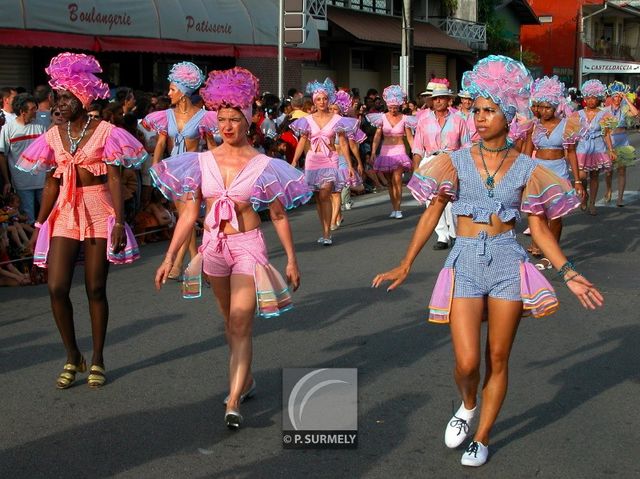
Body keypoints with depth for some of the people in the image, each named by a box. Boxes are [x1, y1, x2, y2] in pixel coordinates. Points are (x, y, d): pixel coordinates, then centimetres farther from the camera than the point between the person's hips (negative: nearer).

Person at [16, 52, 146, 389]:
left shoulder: (104, 131, -4)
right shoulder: (54, 135, 8)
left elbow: (114, 179, -7)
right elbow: (51, 183, 10)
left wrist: (119, 221, -14)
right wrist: (39, 224, 8)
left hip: (99, 211, -3)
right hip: (65, 212, 4)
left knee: (95, 288, 3)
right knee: (56, 288, -6)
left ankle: (97, 360, 17)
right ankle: (72, 357, 12)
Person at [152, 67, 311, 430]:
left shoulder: (263, 166, -6)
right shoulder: (202, 162, 1)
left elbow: (279, 216, 1)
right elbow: (189, 214, 3)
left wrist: (292, 259, 4)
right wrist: (170, 257, 0)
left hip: (248, 246, -4)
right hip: (214, 245, 4)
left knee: (241, 323, -11)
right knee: (230, 320, 17)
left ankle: (234, 401, -12)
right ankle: (247, 378, 36)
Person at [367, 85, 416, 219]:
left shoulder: (404, 119, -1)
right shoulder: (382, 118, 0)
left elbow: (410, 138, 3)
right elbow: (377, 136, -3)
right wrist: (373, 153, -12)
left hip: (399, 151, -2)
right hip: (385, 151, 2)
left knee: (397, 180, -13)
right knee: (390, 182, 8)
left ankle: (397, 209, -9)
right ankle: (394, 208, 17)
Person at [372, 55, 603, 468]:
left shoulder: (525, 167, 2)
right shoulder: (457, 161, 1)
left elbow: (539, 228, 4)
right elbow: (431, 215, 2)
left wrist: (570, 274, -2)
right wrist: (405, 266, -3)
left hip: (507, 261, 1)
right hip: (466, 260, 0)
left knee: (498, 359, 7)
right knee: (467, 363, -7)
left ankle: (482, 437, 25)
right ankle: (468, 406, 28)